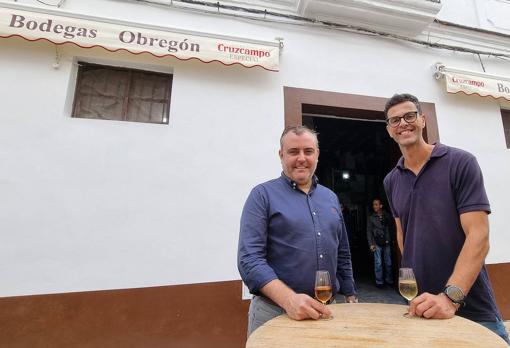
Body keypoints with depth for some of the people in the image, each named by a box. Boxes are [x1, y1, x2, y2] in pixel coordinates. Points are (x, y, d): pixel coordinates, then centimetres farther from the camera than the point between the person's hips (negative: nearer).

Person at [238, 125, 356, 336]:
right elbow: (250, 258, -18)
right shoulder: (263, 195, -10)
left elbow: (342, 255, 14)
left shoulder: (330, 198, 7)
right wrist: (289, 299, -28)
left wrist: (350, 297, 12)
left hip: (325, 311, 5)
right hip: (275, 311, -5)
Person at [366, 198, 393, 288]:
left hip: (387, 242, 2)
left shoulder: (387, 215, 6)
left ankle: (388, 279, 24)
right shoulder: (370, 217, 0)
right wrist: (371, 244, -6)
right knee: (378, 263, 0)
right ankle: (379, 281, 10)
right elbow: (369, 231, -1)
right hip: (377, 243, -2)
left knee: (388, 262, 9)